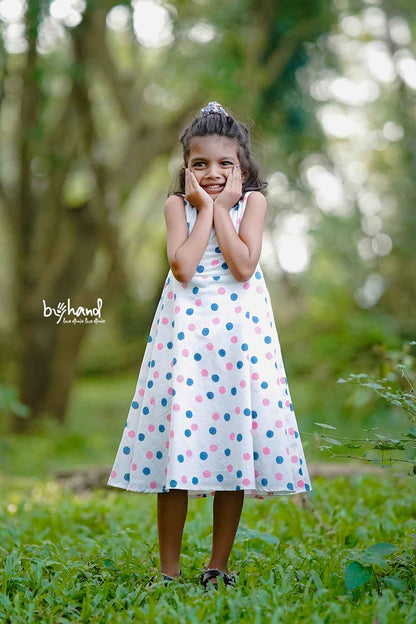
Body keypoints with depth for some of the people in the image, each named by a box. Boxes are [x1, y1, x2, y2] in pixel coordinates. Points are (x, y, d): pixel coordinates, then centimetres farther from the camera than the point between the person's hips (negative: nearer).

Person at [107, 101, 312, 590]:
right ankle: (169, 570, 10)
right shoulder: (177, 204, 3)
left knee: (234, 446, 3)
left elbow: (243, 265, -12)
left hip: (239, 332, 1)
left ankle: (218, 567, 17)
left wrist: (220, 207, -9)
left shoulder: (252, 200, 3)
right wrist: (205, 208, -8)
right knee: (175, 440, -2)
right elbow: (182, 267, -13)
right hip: (185, 329, 0)